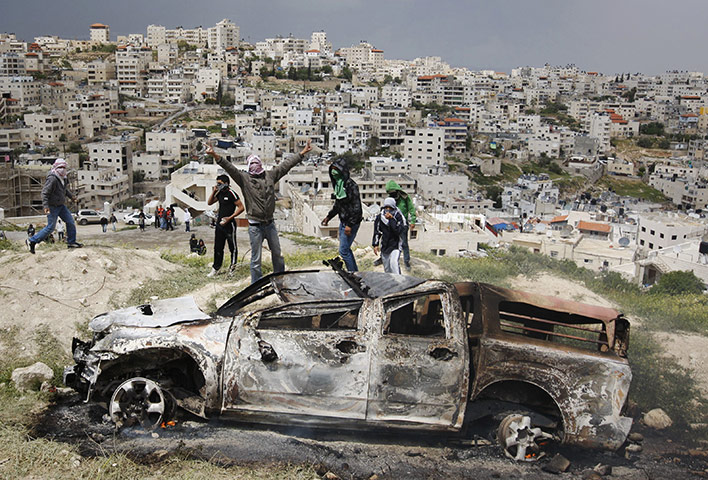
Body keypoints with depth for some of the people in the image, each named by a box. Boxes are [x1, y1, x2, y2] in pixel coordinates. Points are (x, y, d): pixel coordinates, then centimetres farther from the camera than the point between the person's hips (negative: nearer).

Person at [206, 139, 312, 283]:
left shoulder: (270, 175, 7)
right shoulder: (244, 178, -4)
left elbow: (286, 164, 12)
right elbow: (229, 168, -16)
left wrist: (302, 153, 14)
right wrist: (215, 156, -30)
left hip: (270, 224, 4)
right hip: (255, 226, -4)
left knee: (277, 254, 16)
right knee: (256, 259, 2)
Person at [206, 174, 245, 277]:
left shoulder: (231, 194, -12)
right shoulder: (219, 193, 11)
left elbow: (241, 207, -15)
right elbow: (209, 203, 20)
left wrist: (230, 217, -20)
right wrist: (213, 192, 6)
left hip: (229, 224, -8)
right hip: (219, 224, 8)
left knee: (232, 247, 4)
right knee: (218, 248, 11)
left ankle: (232, 267, 15)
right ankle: (215, 268, 17)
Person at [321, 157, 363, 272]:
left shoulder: (350, 185, -19)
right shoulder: (338, 184, 8)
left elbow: (356, 207, -21)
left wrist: (350, 225, -24)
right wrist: (328, 217, 25)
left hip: (351, 222, -9)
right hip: (343, 221, 9)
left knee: (343, 251, -6)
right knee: (346, 249, 16)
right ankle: (355, 271, 28)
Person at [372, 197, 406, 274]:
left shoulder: (398, 217, -8)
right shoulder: (380, 217, 2)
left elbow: (399, 231, -20)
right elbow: (376, 232, 11)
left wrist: (391, 219, -23)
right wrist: (375, 245, 5)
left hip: (395, 245, -4)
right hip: (384, 246, 4)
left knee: (393, 262, -25)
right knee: (387, 268, 10)